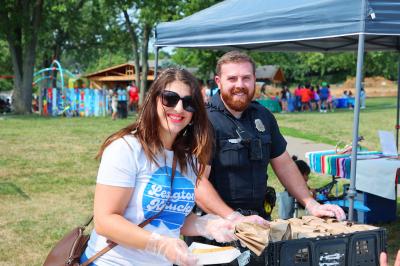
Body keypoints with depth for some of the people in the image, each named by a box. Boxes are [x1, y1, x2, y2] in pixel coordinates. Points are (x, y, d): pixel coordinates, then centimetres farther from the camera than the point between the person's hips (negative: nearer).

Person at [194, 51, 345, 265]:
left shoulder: (263, 116, 9)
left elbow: (283, 163, 17)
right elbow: (198, 181, -20)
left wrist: (311, 204, 8)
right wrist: (235, 218, -29)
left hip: (255, 221, 6)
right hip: (215, 226, -6)